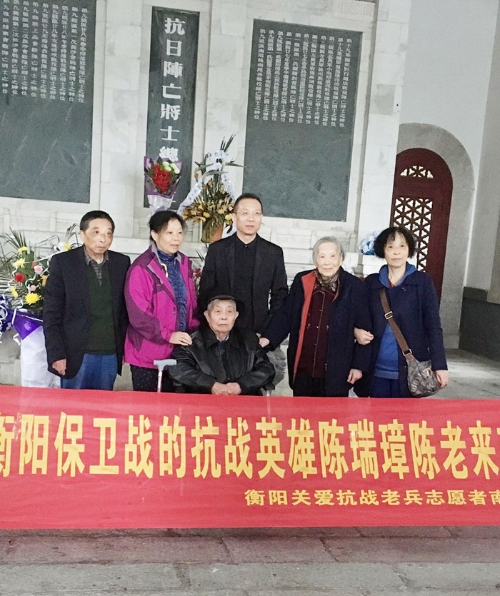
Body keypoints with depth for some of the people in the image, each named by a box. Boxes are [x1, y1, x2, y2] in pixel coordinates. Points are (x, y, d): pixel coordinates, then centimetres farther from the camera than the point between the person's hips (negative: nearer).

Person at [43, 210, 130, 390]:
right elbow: (51, 314, -5)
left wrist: (126, 347, 5)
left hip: (111, 355, 3)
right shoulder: (62, 262, -4)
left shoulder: (122, 263, 4)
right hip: (76, 354, -2)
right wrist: (56, 354, -10)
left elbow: (126, 308, 9)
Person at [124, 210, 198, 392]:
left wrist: (193, 332, 2)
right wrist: (167, 335, -19)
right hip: (148, 355, -6)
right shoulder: (141, 268, -11)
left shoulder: (184, 264, 10)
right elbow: (137, 314, -15)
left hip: (179, 352, 6)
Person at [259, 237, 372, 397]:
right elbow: (285, 315, 7)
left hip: (336, 373, -2)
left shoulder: (354, 287, -4)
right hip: (303, 371, 2)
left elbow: (364, 329, 0)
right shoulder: (302, 281, 2)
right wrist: (269, 338, -7)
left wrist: (359, 365, -2)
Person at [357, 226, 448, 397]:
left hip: (410, 369, -2)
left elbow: (433, 325, -3)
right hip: (378, 369, 3)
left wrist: (439, 365, -10)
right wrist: (356, 330, -6)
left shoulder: (422, 281, -1)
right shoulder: (371, 282, 6)